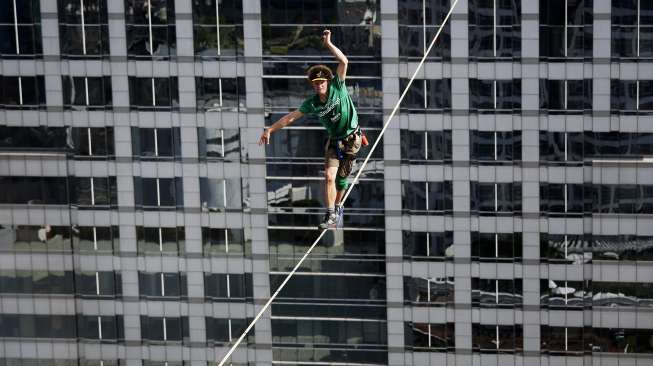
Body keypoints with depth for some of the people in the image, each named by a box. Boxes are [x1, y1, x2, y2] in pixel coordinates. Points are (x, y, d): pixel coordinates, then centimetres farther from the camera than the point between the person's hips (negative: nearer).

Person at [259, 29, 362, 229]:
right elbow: (291, 117, 1)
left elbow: (343, 61, -21)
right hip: (334, 141, 2)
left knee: (342, 179, 5)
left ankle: (337, 207, 30)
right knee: (329, 176, -14)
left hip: (352, 139, -2)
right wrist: (270, 129, 0)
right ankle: (331, 216, -10)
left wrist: (328, 44, -26)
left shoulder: (337, 87, -12)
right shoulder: (312, 103, -5)